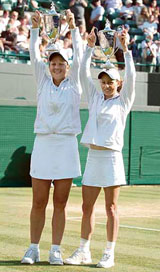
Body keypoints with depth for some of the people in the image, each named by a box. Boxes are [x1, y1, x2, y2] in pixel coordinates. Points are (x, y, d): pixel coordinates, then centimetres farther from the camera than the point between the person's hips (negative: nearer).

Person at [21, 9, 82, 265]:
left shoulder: (74, 85, 7)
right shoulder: (43, 82, 10)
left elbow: (78, 56, -2)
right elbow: (34, 56, 1)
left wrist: (73, 27, -9)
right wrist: (35, 28, -10)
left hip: (66, 147, -1)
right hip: (43, 145, 1)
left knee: (60, 204, 2)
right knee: (38, 203, 0)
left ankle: (55, 250, 9)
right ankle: (33, 249, 8)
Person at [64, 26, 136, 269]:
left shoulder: (123, 101, 3)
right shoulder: (95, 98, 14)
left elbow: (131, 77, -10)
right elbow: (84, 73, 10)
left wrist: (125, 50, -14)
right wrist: (90, 47, 3)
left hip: (111, 158, -4)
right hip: (92, 157, 4)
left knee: (111, 207, -1)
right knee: (87, 207, 5)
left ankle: (109, 254, 3)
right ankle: (84, 251, 12)